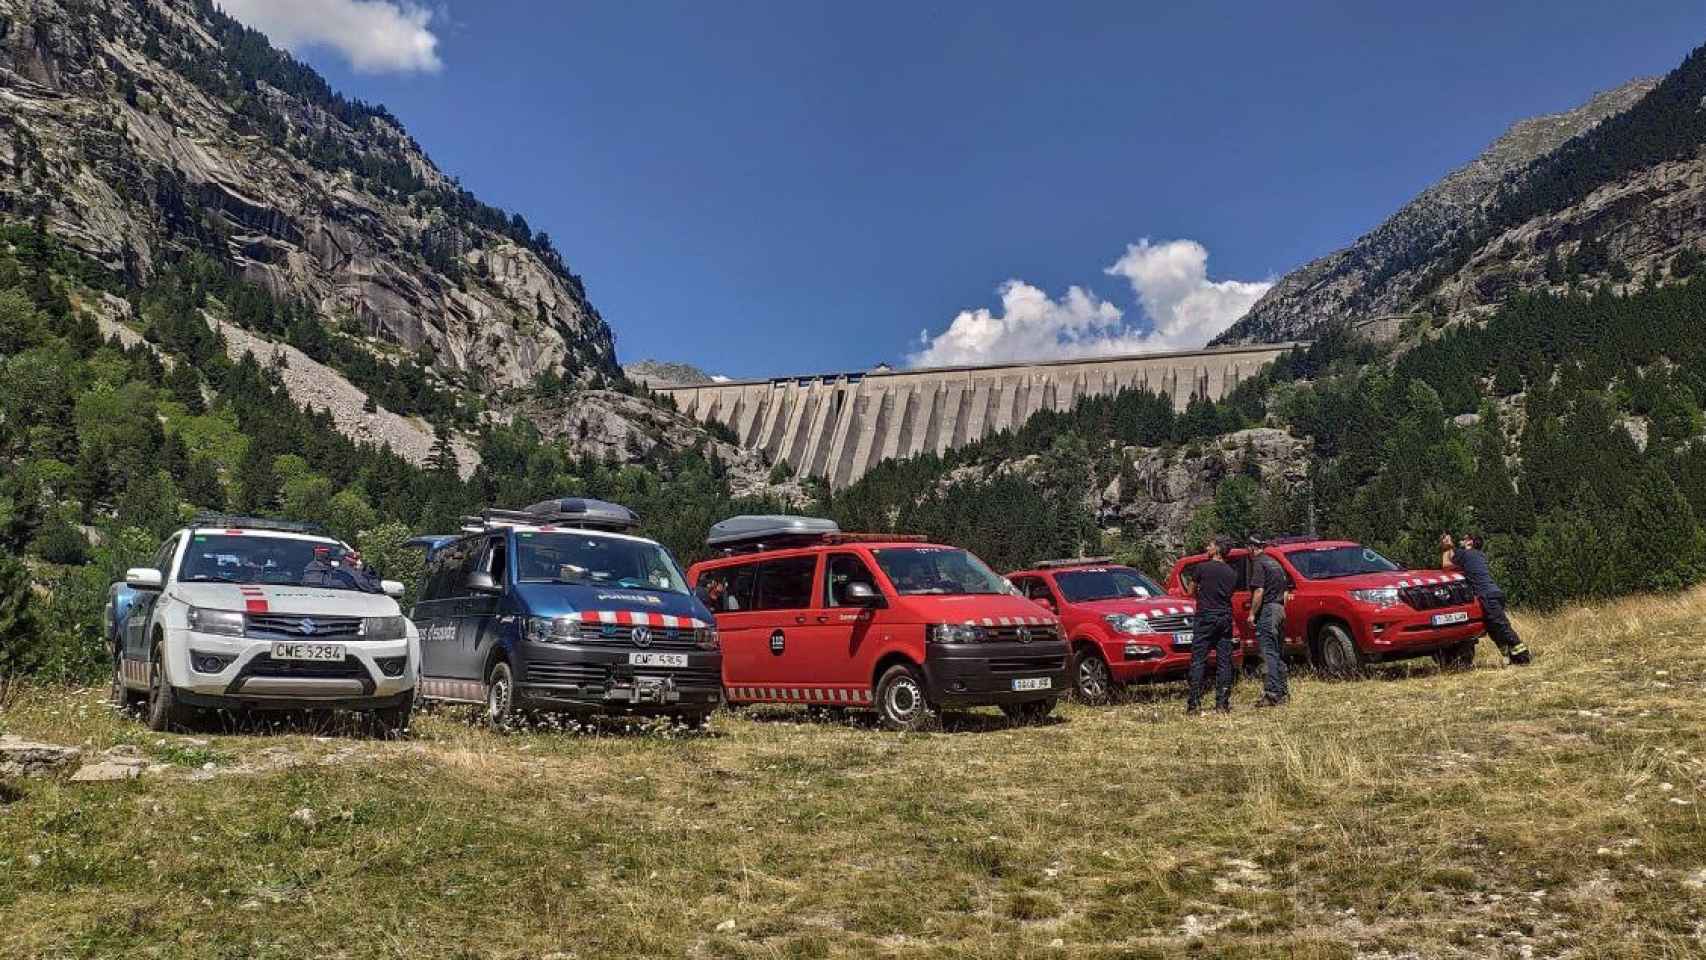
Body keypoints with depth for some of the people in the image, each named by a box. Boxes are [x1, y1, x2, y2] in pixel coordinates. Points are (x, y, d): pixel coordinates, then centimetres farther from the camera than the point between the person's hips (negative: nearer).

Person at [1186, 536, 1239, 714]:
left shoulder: (1201, 568, -4)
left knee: (1198, 660, -2)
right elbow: (1230, 595, 12)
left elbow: (1193, 591, 7)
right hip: (1225, 617, 4)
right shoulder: (1231, 573, 8)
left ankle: (1194, 702, -6)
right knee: (1224, 661, 6)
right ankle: (1223, 702, 6)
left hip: (1206, 617, -4)